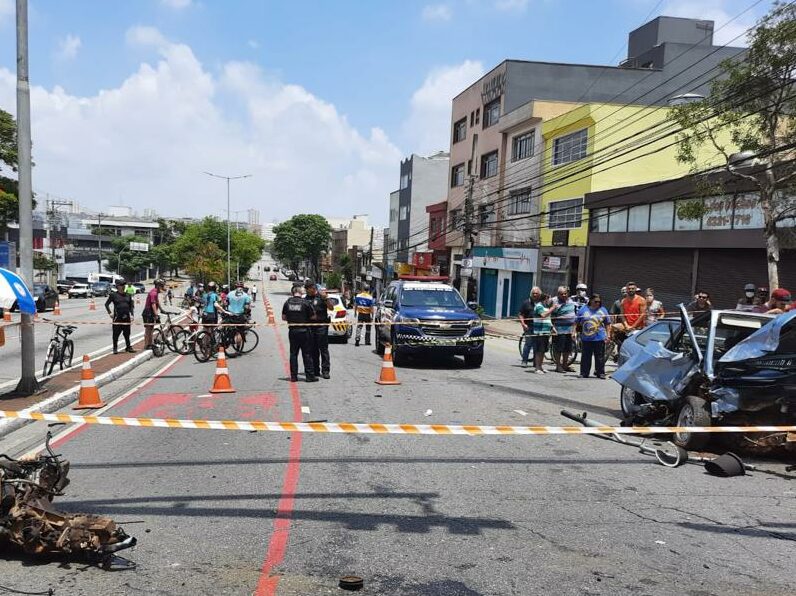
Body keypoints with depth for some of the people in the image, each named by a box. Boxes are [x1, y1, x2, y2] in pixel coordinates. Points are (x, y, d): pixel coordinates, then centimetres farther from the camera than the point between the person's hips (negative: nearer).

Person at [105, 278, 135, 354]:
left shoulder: (128, 295, 9)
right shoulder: (113, 295, -2)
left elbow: (131, 305, 15)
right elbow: (106, 304, 2)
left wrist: (131, 314, 6)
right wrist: (109, 313, -8)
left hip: (126, 317, 3)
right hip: (117, 317, -3)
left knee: (127, 333, 10)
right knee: (116, 333, 1)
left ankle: (128, 347, 21)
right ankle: (115, 348, 11)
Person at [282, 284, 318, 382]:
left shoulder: (288, 302, 1)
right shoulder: (305, 302, -10)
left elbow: (283, 317, 6)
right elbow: (312, 317, -5)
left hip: (292, 331, 3)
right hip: (303, 331, -3)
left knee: (293, 353, 10)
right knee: (306, 354, 3)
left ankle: (293, 376, 12)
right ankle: (309, 376, 5)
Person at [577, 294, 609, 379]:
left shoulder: (603, 310, 7)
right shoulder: (583, 309, 5)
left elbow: (606, 324, 12)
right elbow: (577, 323, 9)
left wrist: (607, 335, 7)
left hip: (599, 338, 0)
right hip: (586, 338, 0)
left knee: (600, 357, 3)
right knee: (586, 357, 6)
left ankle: (600, 373, 13)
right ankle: (584, 373, 14)